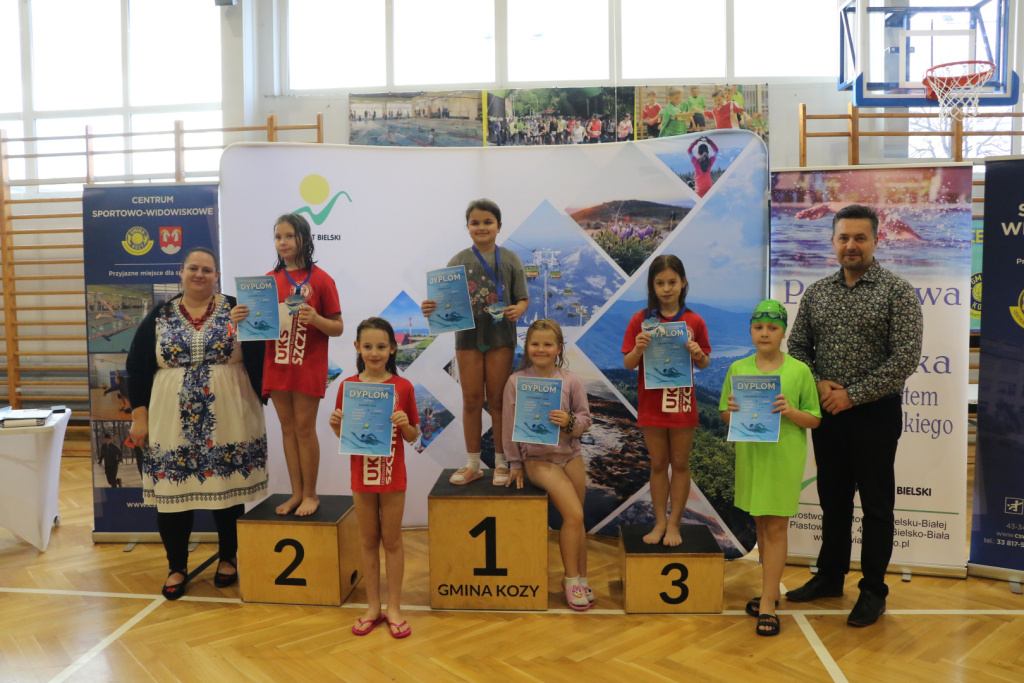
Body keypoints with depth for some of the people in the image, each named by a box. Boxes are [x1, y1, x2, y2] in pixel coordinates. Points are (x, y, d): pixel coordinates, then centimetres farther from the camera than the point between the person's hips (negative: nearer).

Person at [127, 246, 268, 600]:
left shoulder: (235, 310, 2)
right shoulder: (160, 316, 7)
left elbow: (258, 359, 0)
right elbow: (138, 366, 7)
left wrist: (260, 405, -6)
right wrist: (139, 415, 1)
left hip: (227, 422, -1)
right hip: (172, 423, 1)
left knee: (228, 491, 7)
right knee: (172, 492, 5)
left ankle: (228, 559, 27)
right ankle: (177, 567, 22)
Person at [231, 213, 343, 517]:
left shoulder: (320, 279, -4)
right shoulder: (269, 280, 8)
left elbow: (338, 328, -4)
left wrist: (315, 318, -22)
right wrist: (241, 319, -11)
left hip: (308, 367, -4)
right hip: (276, 365, 4)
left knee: (304, 428, 1)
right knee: (287, 429, 10)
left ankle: (310, 494, 13)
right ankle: (296, 493, 19)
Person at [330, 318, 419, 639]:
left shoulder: (403, 387, -6)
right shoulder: (348, 386, -2)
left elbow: (412, 437, 0)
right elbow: (343, 437, 5)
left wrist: (406, 424, -20)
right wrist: (336, 424, -15)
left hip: (393, 474, -1)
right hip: (362, 474, 2)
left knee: (392, 540, 9)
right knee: (368, 540, 13)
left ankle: (393, 607, 22)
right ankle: (373, 606, 26)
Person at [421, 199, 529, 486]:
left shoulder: (510, 259, 1)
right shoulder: (458, 261, 3)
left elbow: (523, 299, 2)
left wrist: (517, 310, -20)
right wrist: (432, 308, -19)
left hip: (500, 337, -1)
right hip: (467, 337, 1)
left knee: (497, 400, 6)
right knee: (471, 401, 8)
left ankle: (501, 462, 18)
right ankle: (472, 464, 20)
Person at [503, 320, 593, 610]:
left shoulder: (570, 381, -1)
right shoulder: (516, 382, -4)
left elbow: (585, 419, 2)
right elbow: (509, 425, -2)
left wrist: (569, 421, -20)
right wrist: (515, 464, -2)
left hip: (570, 454, 3)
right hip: (537, 458, -3)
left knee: (576, 519, 8)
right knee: (574, 515, -15)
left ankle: (580, 578, 23)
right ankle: (572, 578, 2)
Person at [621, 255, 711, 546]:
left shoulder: (694, 322, -2)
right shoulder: (641, 320, -3)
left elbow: (704, 363, 6)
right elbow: (628, 364, -3)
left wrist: (698, 354, -15)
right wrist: (638, 349, -23)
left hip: (682, 403, 0)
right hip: (651, 403, 0)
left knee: (680, 464, 8)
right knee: (658, 464, 11)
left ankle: (674, 523, 21)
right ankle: (660, 522, 23)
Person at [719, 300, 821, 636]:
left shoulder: (799, 371, -4)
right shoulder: (738, 369, 3)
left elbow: (815, 419, -1)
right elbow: (725, 416, 9)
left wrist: (791, 412, -19)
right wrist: (732, 410, -13)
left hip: (784, 457, -3)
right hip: (750, 454, 4)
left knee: (776, 527, -1)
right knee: (760, 524, 14)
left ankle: (767, 605, 5)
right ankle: (771, 591, 30)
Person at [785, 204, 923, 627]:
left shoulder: (897, 292, -8)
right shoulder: (816, 293, 6)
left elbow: (906, 357, -15)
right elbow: (797, 346, 9)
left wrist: (852, 395, -17)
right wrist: (818, 385, -10)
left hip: (875, 415, -4)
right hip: (826, 414, 4)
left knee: (876, 505, 7)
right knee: (833, 500, 16)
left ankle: (873, 590, 22)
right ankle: (830, 577, 31)